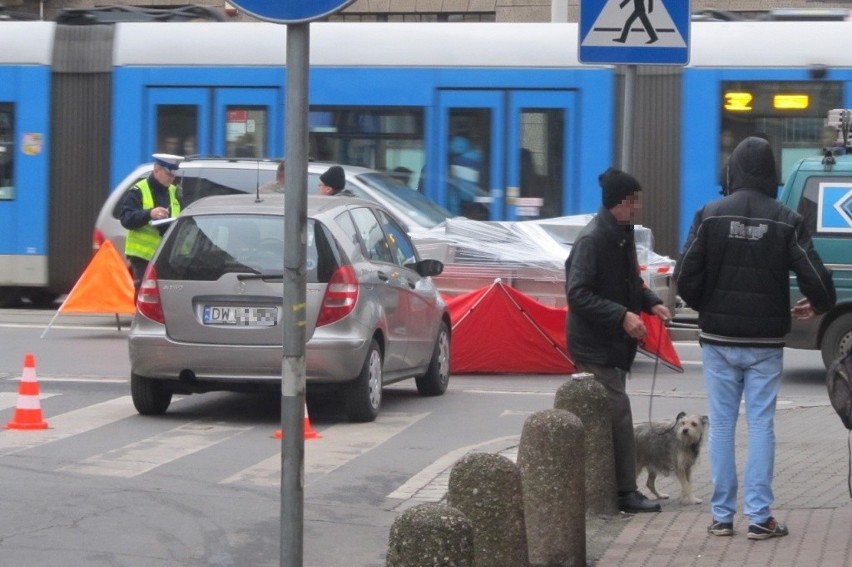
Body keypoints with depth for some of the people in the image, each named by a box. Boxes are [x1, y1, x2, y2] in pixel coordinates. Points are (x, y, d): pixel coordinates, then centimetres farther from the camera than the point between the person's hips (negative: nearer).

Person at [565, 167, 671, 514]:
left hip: (615, 343, 9)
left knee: (605, 417, 13)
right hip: (595, 345, -9)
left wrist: (652, 303, 5)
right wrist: (622, 316, -26)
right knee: (618, 415, -9)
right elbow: (578, 294, -22)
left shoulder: (622, 235, 11)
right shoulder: (592, 239, -18)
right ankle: (625, 492, -6)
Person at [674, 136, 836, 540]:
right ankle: (759, 516, 0)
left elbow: (686, 276, -9)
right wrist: (819, 305, 14)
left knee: (721, 424, 7)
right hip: (765, 342, 0)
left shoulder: (710, 215, -5)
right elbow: (814, 277, -9)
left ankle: (722, 515, 8)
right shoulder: (785, 221, -6)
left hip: (719, 339, 0)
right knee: (761, 424, 4)